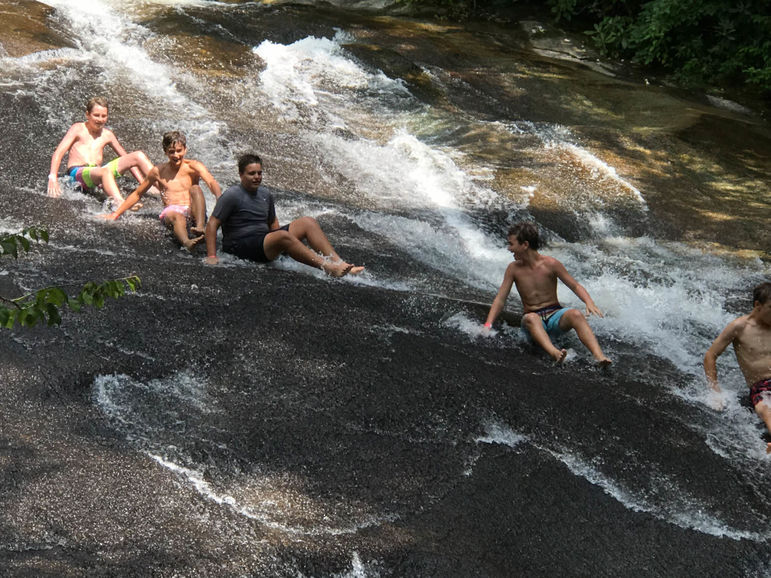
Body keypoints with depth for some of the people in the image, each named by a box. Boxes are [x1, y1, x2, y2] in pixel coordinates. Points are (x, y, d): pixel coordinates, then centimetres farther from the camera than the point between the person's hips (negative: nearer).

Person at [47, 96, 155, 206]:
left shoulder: (107, 134, 20)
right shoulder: (78, 129, 8)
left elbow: (126, 158, 25)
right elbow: (59, 152, -2)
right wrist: (53, 178, -18)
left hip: (97, 172, 5)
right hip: (78, 173, -5)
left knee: (138, 155, -5)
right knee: (105, 171, -40)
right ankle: (121, 205, -62)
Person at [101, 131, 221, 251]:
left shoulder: (193, 166, 7)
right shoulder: (158, 171, 14)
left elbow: (211, 182, -12)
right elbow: (137, 194, 25)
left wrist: (220, 200, -35)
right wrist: (115, 214, 21)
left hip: (193, 212, 0)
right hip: (171, 211, 0)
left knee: (195, 189, -27)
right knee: (176, 216, -36)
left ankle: (200, 228, -49)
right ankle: (186, 242, -70)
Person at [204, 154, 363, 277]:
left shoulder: (265, 195, 15)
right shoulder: (232, 196, -8)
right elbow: (212, 225, -12)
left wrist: (280, 248, 15)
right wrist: (211, 256, -20)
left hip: (265, 242, 8)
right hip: (240, 246, -8)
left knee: (308, 222, -7)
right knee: (283, 236, -35)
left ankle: (339, 263, -21)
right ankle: (329, 269, -42)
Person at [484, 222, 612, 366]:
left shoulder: (550, 264, -4)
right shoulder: (514, 269, 2)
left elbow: (575, 286, -1)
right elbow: (500, 300, 4)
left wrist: (589, 302, -20)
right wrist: (488, 325, -7)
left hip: (555, 315, 0)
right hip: (533, 320, 0)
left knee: (576, 314, -32)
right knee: (531, 318, -37)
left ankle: (599, 356, -49)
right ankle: (554, 353, -63)